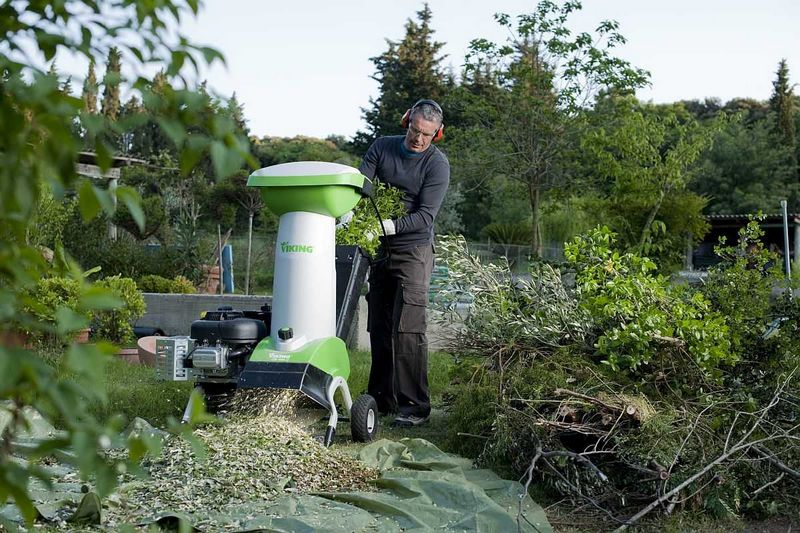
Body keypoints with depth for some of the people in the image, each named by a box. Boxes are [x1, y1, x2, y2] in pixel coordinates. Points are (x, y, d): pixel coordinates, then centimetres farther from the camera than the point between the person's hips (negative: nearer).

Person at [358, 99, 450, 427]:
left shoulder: (437, 164, -9)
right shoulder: (381, 147, 5)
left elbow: (425, 215, -16)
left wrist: (392, 226, -30)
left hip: (413, 251, -5)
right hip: (379, 250, 5)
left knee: (408, 329, -13)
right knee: (378, 328, 9)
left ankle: (414, 406, -9)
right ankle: (381, 399, 18)